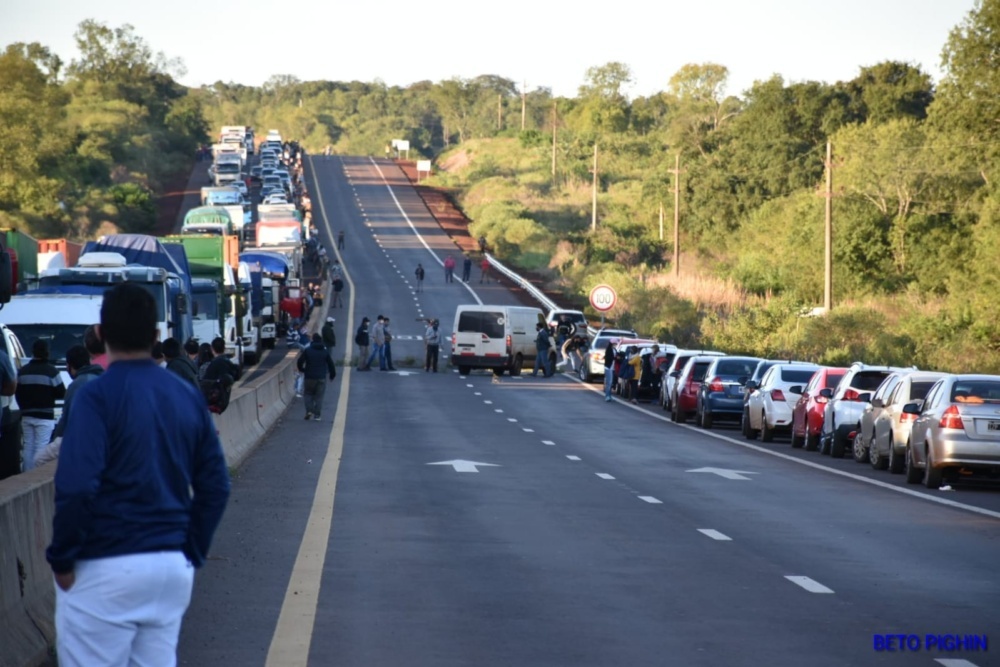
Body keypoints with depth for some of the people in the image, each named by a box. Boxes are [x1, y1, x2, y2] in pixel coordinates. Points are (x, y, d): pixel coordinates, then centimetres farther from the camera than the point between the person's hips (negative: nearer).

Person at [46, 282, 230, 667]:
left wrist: (61, 558, -9)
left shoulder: (97, 396, -12)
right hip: (174, 569, 6)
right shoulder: (187, 397, 7)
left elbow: (76, 487, -21)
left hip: (104, 570, -6)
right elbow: (215, 486, 8)